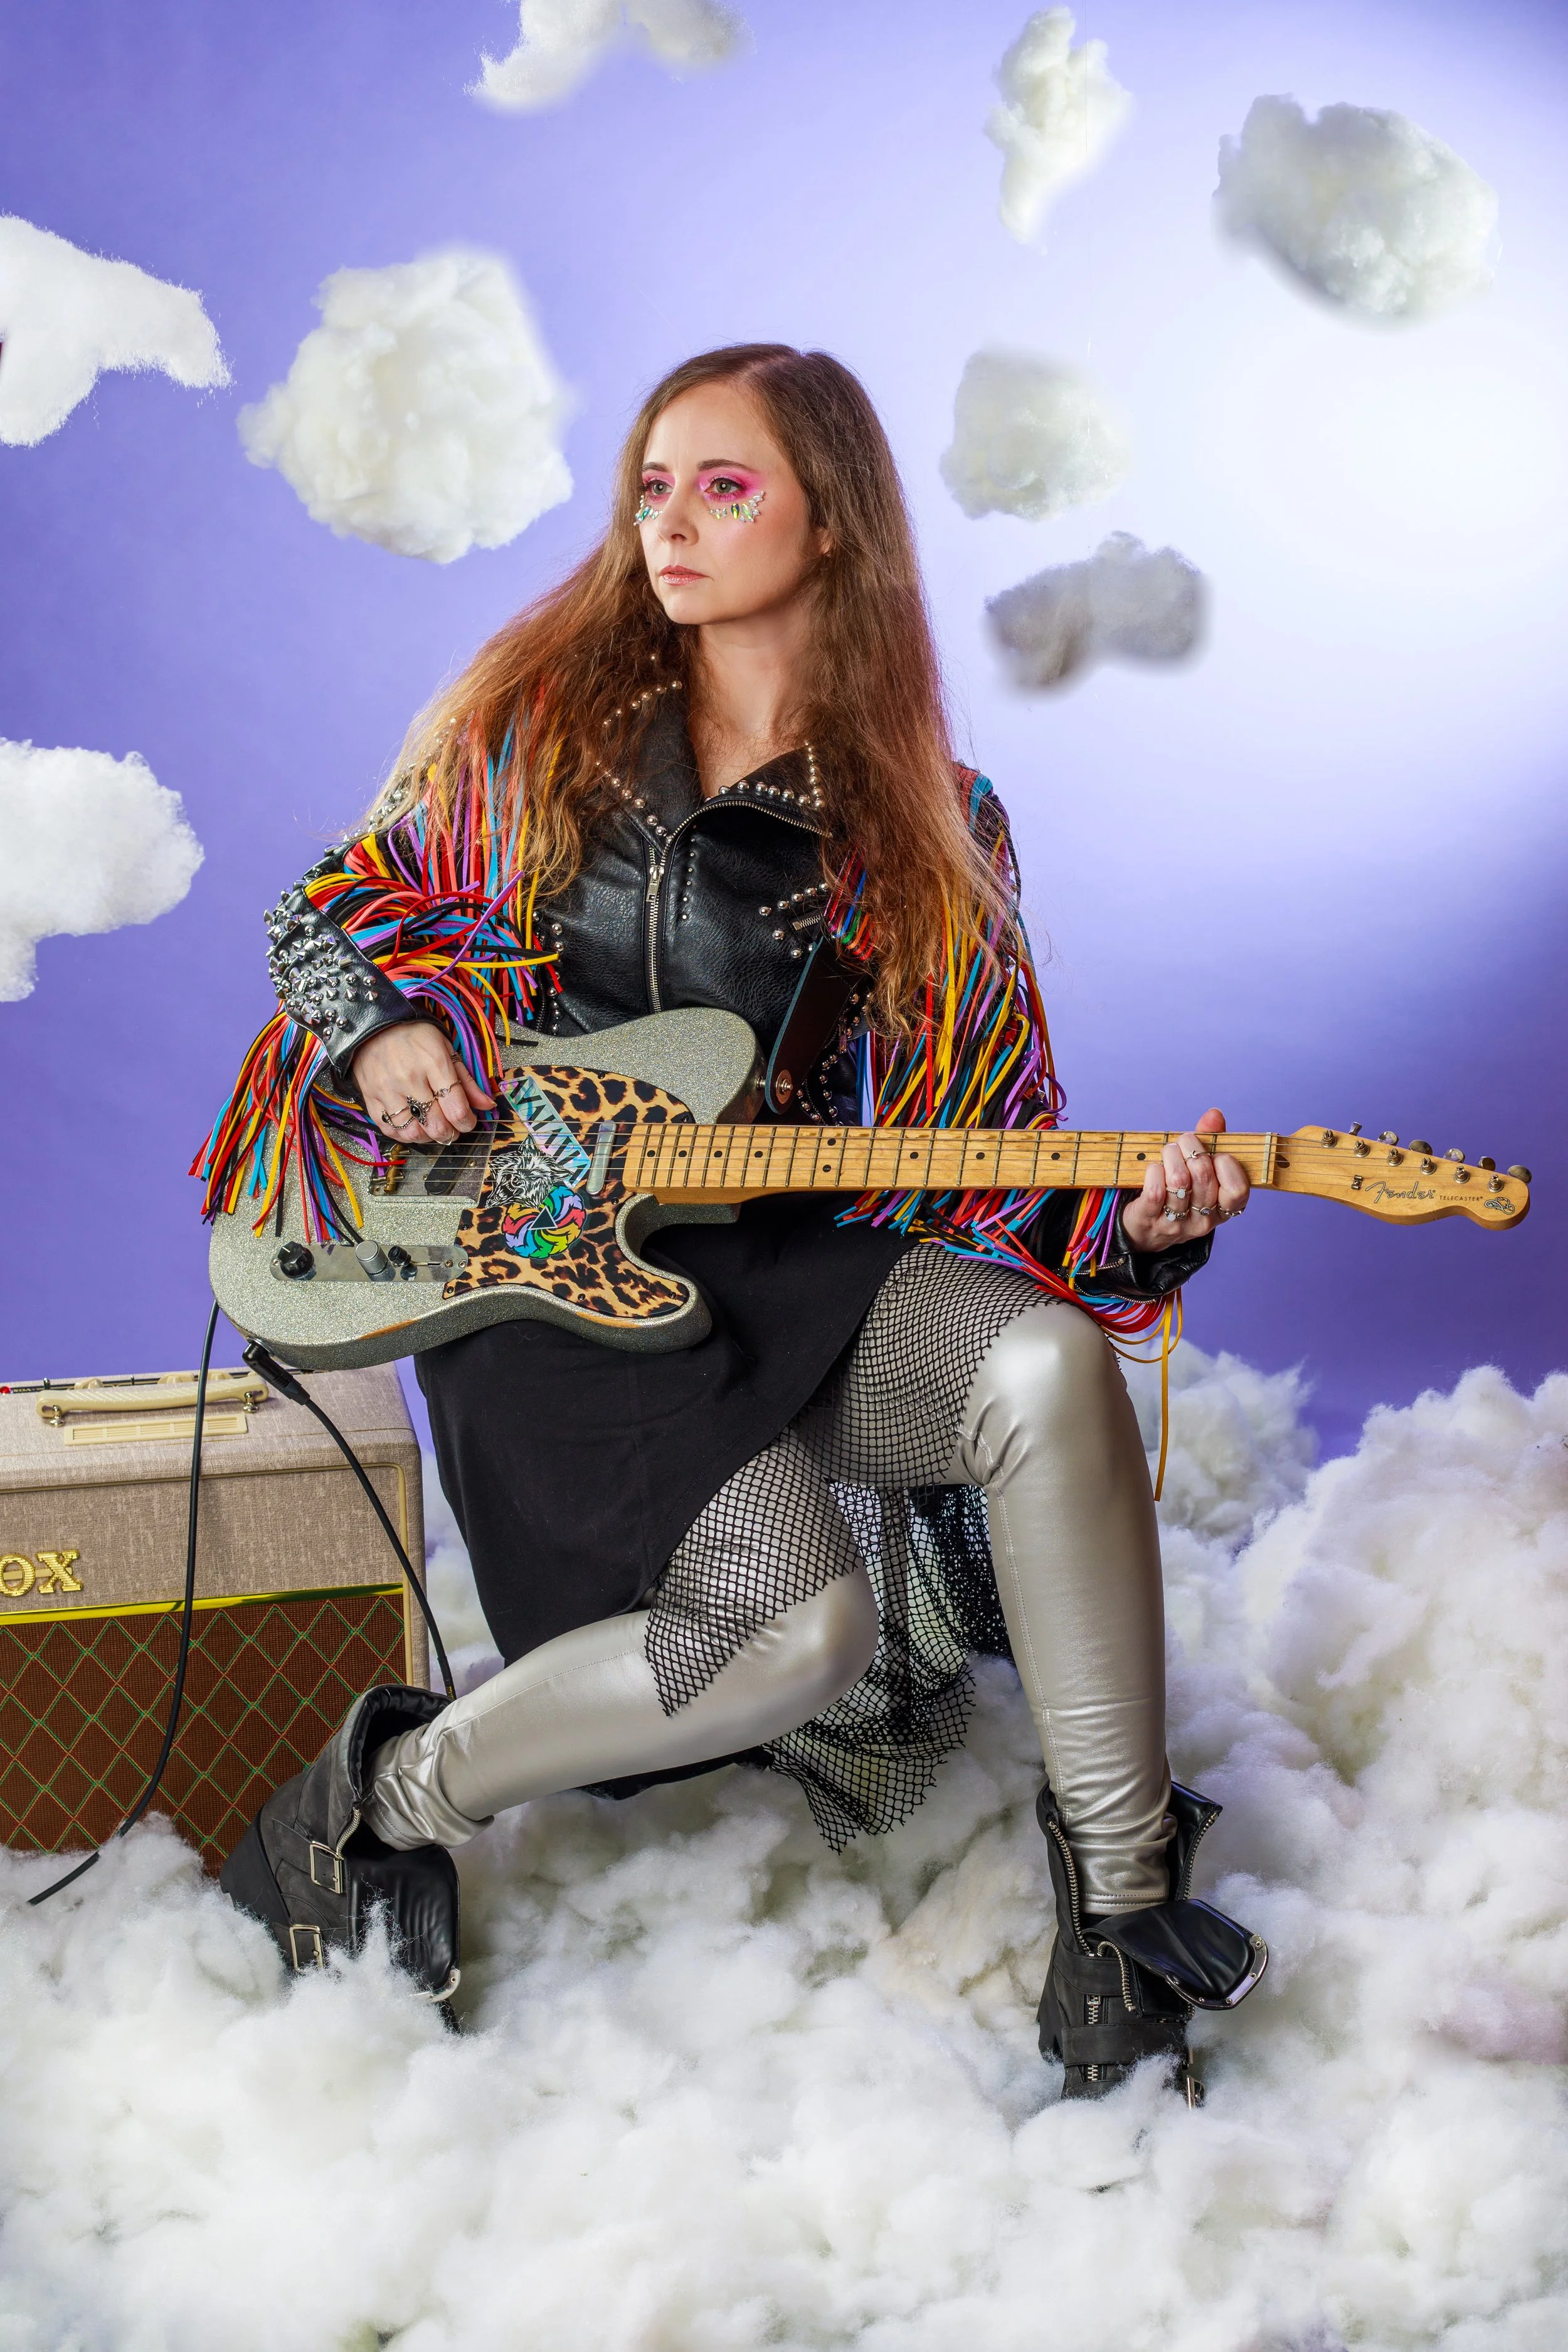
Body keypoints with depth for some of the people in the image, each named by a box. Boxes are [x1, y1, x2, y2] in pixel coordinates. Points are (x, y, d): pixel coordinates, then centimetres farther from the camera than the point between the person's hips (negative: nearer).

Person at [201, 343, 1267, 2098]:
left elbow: (978, 1139, 4)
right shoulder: (535, 711, 5)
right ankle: (386, 1797, -1)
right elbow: (332, 904, 15)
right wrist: (378, 1028, -7)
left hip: (783, 1258, 3)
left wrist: (1132, 1218, -16)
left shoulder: (926, 826, 6)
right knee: (803, 1628, -26)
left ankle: (1119, 1891, -15)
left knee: (1047, 1366, -29)